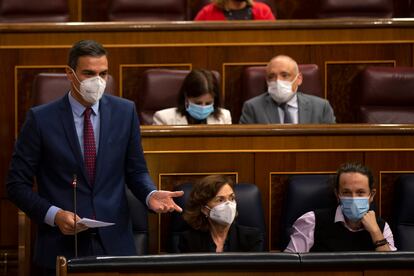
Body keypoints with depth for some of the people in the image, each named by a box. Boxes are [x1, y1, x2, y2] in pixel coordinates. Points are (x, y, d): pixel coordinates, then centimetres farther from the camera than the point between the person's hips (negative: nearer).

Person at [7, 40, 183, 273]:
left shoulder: (125, 112, 3)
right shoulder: (41, 119, -5)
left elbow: (136, 172, 11)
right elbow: (17, 184, -1)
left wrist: (151, 195, -10)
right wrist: (54, 215, -15)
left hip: (114, 244, 2)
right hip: (63, 246, -2)